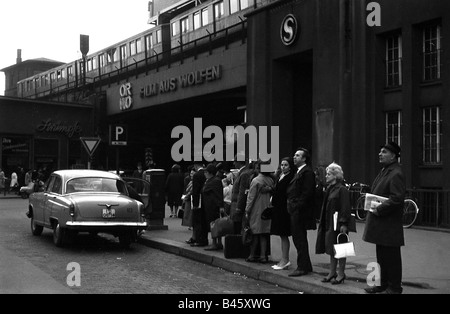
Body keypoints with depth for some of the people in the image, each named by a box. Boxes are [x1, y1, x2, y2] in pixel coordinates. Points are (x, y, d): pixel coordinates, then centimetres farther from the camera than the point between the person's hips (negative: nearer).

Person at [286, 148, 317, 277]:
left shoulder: (307, 172, -13)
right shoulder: (299, 172, 19)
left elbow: (307, 192, -20)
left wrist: (297, 206, -20)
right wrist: (291, 205, 11)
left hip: (300, 211, -10)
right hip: (295, 211, 10)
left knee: (300, 239, -5)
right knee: (298, 239, 14)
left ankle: (302, 267, 2)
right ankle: (306, 266, 23)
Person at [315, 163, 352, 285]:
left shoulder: (342, 190, -13)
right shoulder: (329, 189, 13)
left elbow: (345, 208, -17)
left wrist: (343, 224, -21)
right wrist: (322, 222, 15)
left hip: (338, 224, -8)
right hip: (329, 224, 9)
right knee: (331, 250, 13)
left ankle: (341, 274, 8)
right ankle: (332, 272, 21)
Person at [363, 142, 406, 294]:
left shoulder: (396, 174, -16)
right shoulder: (384, 171, 14)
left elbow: (396, 199, -23)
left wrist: (378, 210, -18)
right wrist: (373, 207, 9)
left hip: (389, 224, -9)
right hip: (380, 224, 10)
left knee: (391, 257, 0)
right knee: (381, 256, 16)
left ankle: (394, 287, 10)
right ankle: (383, 284, 27)